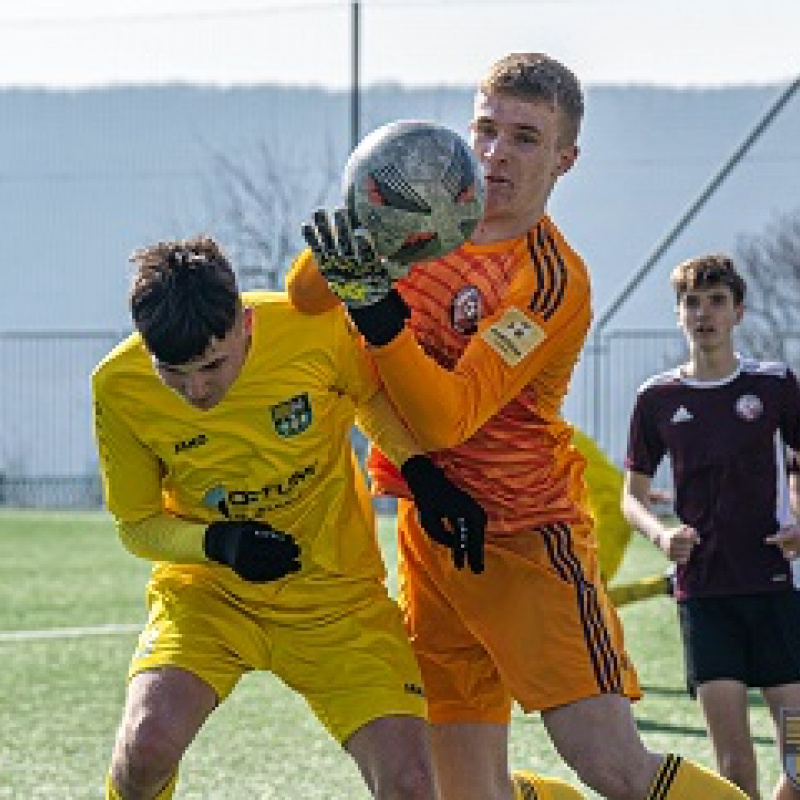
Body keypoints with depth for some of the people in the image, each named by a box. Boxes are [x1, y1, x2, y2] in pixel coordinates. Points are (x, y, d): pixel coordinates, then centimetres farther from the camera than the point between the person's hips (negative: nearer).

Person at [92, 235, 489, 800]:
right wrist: (219, 543, -22)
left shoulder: (316, 327, -19)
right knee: (147, 744, -27)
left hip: (336, 591, 0)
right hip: (207, 589, 0)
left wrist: (422, 472, -10)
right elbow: (136, 524, -3)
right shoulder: (119, 386, -17)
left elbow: (372, 393, 5)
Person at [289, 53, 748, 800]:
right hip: (430, 535, 6)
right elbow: (302, 299, 3)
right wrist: (339, 257, -18)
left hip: (527, 539, -6)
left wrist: (375, 305, -35)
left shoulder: (551, 282, -17)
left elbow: (447, 418, -24)